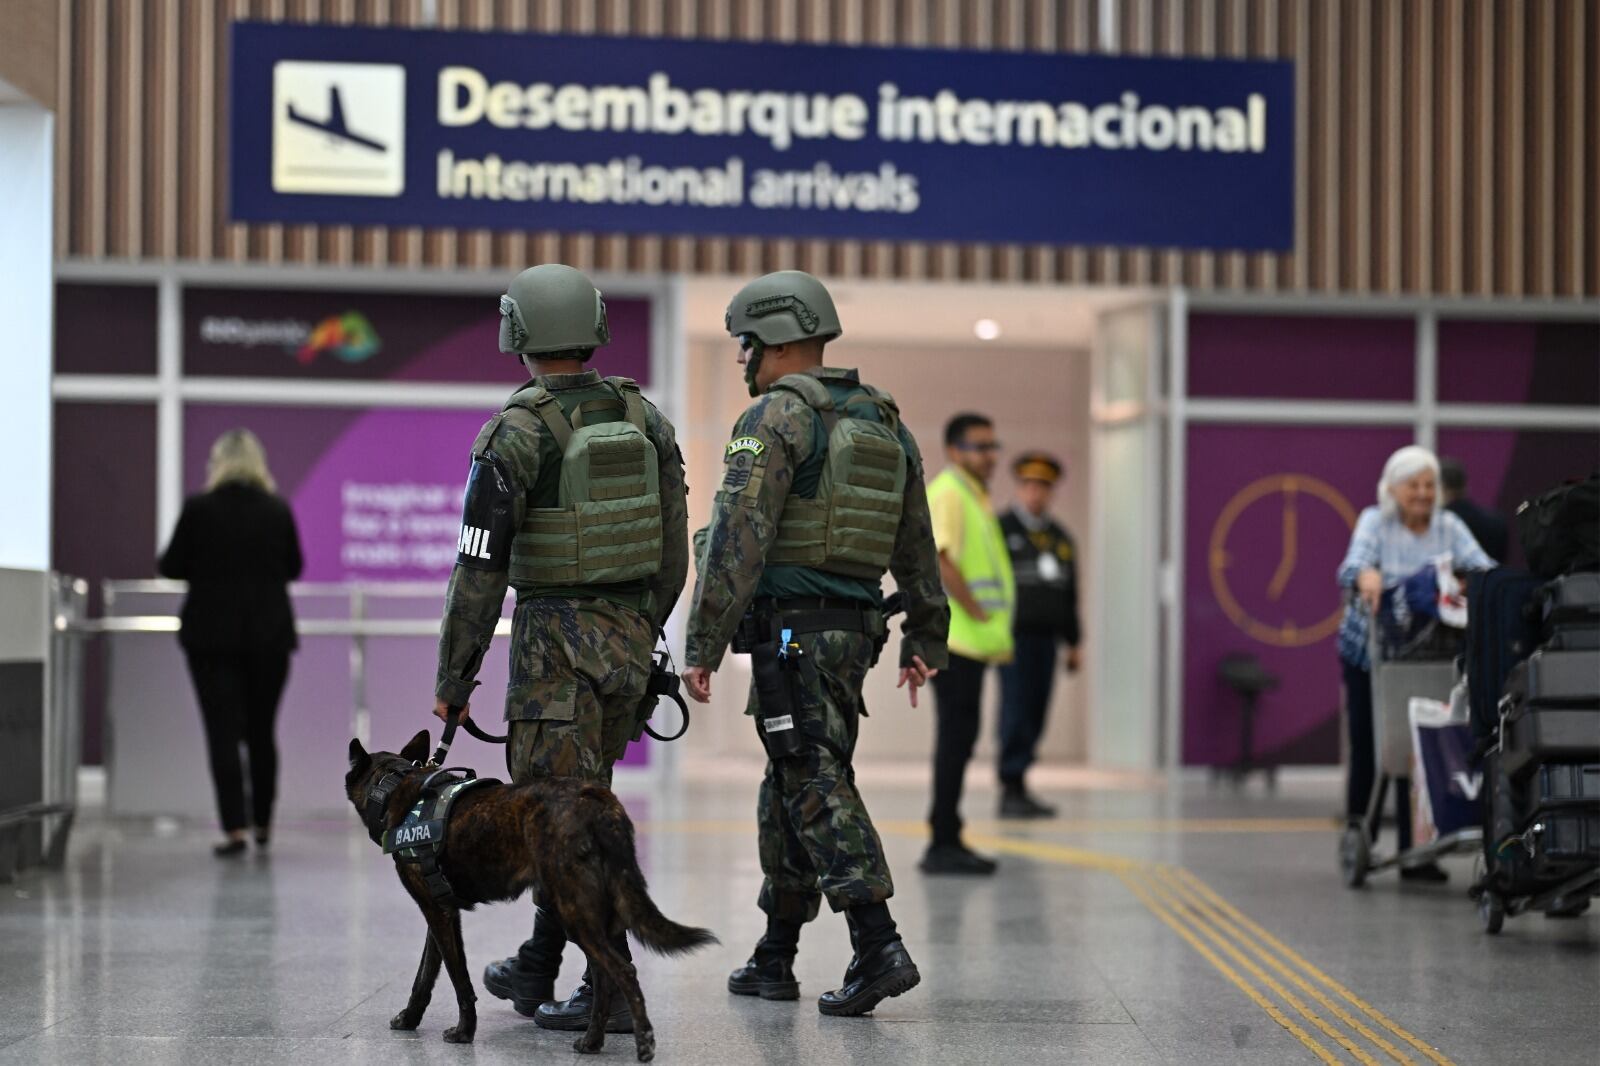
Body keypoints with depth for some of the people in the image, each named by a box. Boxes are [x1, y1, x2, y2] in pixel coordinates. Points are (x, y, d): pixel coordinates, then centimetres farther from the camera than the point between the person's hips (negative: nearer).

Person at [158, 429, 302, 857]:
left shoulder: (198, 508, -8)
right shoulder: (278, 510, -2)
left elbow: (170, 567, -2)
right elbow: (293, 568, 9)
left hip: (211, 633, -2)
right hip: (269, 635, 2)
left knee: (223, 732, -2)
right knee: (261, 730, 14)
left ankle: (235, 827, -12)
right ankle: (262, 822, 23)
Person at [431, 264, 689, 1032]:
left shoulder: (514, 435, -13)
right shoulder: (643, 420, 5)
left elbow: (479, 570, -13)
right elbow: (673, 550, 9)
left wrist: (452, 679, -5)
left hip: (555, 641, -6)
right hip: (629, 637, 6)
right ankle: (537, 971, 26)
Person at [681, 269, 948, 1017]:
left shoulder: (776, 418, -10)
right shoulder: (881, 421, 16)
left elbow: (738, 537, -17)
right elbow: (917, 543, 19)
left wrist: (703, 645, -16)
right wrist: (925, 638, 24)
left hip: (791, 627, -8)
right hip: (853, 629, 8)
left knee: (817, 788, -10)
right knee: (790, 786, 15)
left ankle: (878, 949, -18)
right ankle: (775, 959, 21)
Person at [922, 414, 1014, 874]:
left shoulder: (976, 496, 19)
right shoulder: (948, 494, -11)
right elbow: (941, 563, -22)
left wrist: (993, 628, 14)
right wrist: (983, 619, -20)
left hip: (971, 641, 10)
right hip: (955, 639, -10)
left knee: (959, 737, 13)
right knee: (957, 736, -8)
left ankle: (947, 840, 19)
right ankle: (943, 844, -5)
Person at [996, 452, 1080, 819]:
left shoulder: (1061, 538, 18)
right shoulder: (1000, 529, 1)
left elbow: (1070, 594, 22)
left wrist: (1073, 641, 18)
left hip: (1046, 639, 6)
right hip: (1014, 637, -6)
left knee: (1034, 719, 5)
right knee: (1016, 716, -10)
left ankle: (1017, 788, 10)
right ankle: (1011, 791, -8)